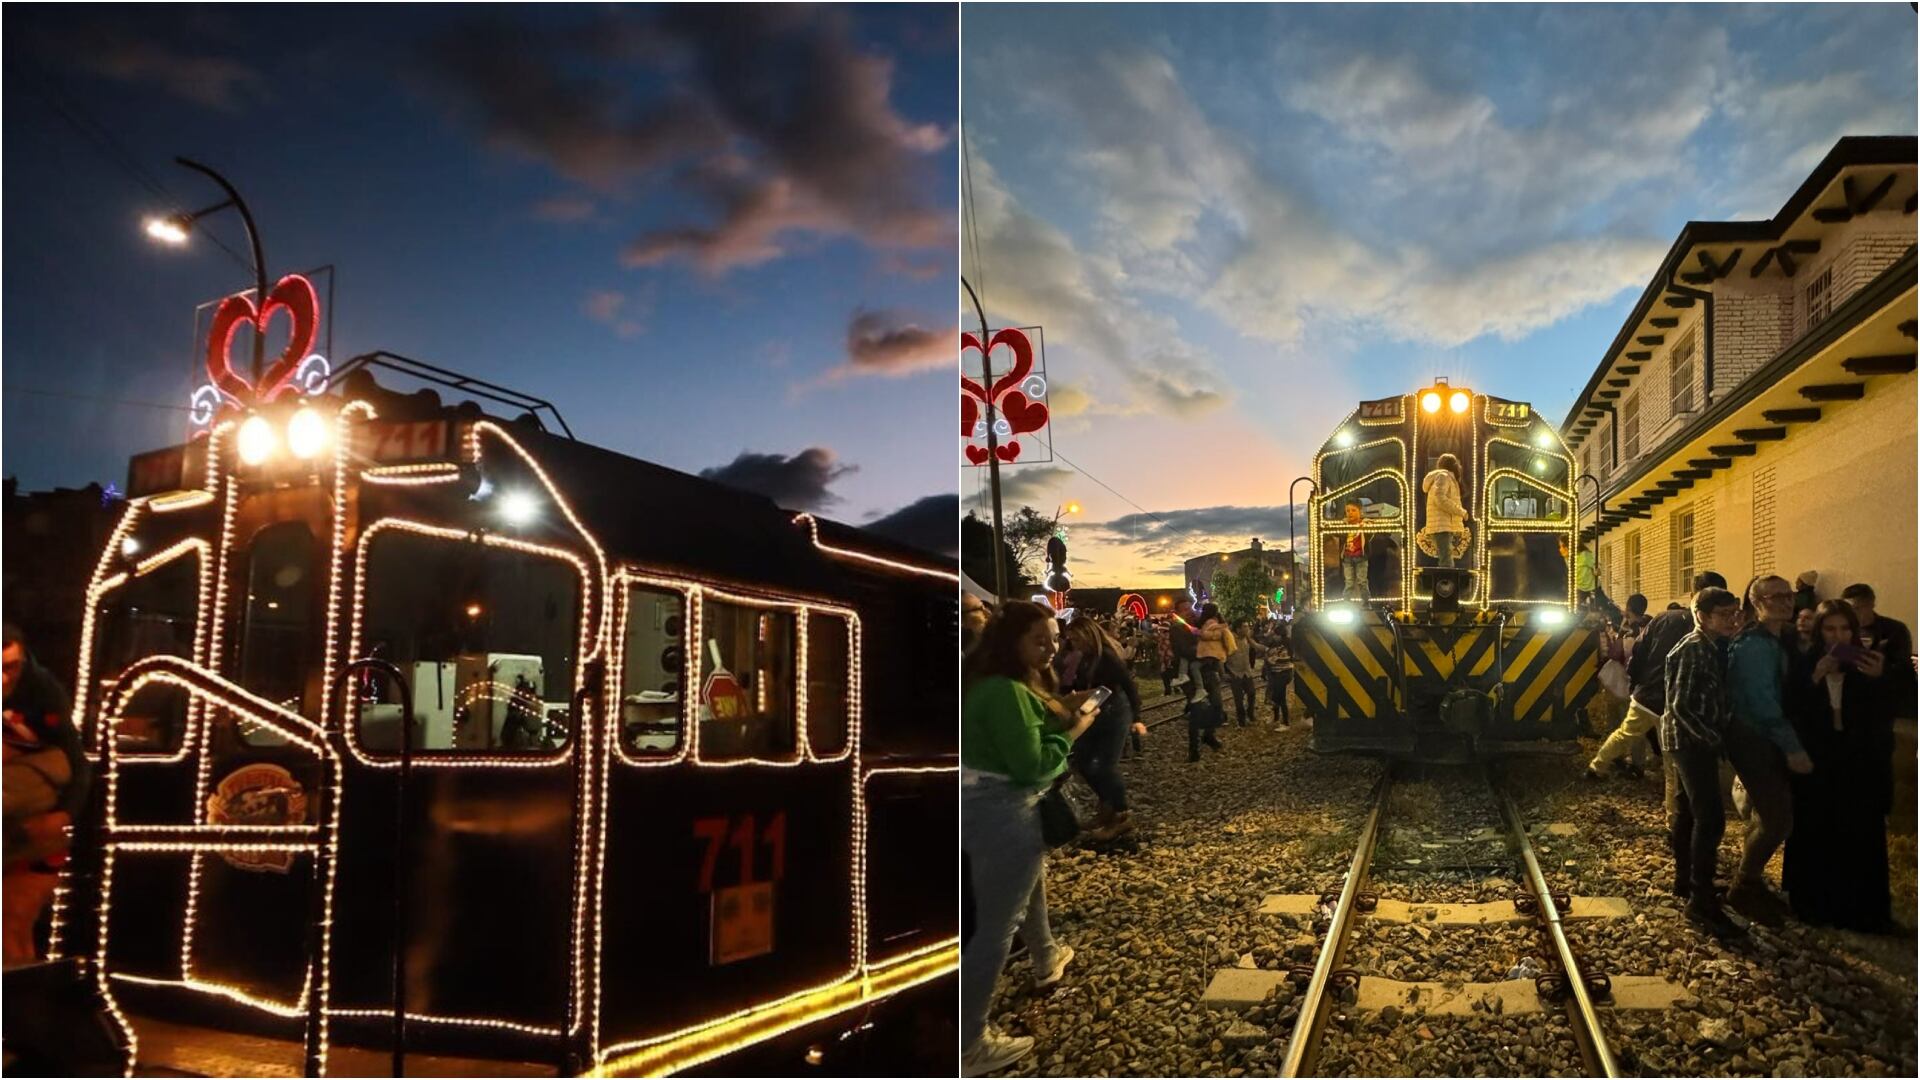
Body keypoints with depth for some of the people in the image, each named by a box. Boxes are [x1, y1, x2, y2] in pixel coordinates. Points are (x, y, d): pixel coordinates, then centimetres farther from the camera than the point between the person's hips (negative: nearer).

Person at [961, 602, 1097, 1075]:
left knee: (1031, 882, 34)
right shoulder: (1007, 692, -25)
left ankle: (1047, 959, 60)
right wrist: (1072, 732, -14)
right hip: (1005, 814, -11)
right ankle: (969, 1045, 4)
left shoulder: (993, 683, 7)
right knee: (996, 926, -3)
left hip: (988, 806, 11)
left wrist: (1060, 708, 4)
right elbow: (1031, 765, -27)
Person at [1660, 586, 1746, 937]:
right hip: (1692, 741, -10)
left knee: (1688, 811, 17)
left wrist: (1718, 734, 4)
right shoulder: (1694, 650, -17)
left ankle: (1684, 879, 28)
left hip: (1691, 741, 10)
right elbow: (1681, 704, -21)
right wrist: (1714, 738, -16)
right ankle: (1702, 900, -13)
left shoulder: (1712, 647, 11)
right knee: (1710, 817, -13)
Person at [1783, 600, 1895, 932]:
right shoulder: (1806, 667, -1)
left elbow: (1886, 716, -8)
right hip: (1817, 765, 0)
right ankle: (1816, 905, 15)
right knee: (1816, 838, 2)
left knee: (1860, 839, 1)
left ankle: (1861, 910, 13)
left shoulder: (1867, 665, 1)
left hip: (1861, 766, 0)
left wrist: (1879, 680, -23)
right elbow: (1795, 714, -11)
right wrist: (1815, 679, -23)